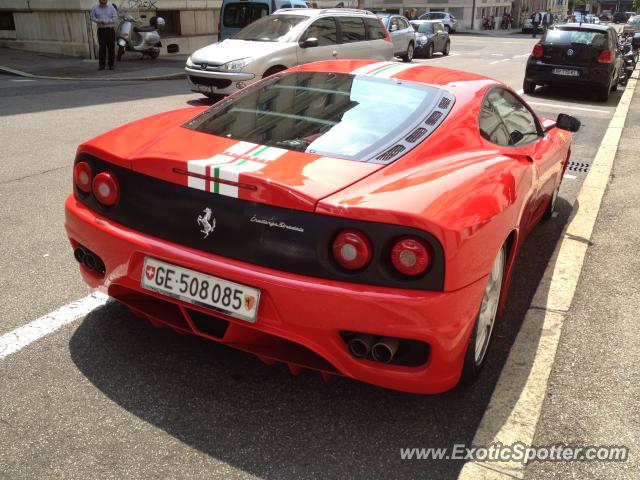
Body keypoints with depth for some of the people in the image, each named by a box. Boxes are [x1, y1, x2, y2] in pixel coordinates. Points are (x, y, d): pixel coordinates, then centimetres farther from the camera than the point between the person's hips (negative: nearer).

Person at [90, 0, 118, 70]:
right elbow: (92, 17, 7)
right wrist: (99, 21, -12)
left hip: (110, 30, 0)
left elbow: (115, 17, 0)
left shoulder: (111, 7, 4)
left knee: (111, 47, -1)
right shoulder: (95, 7, 7)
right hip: (101, 30, 0)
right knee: (102, 48, -4)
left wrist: (108, 21, -16)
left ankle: (111, 65, 7)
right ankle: (101, 65, 0)